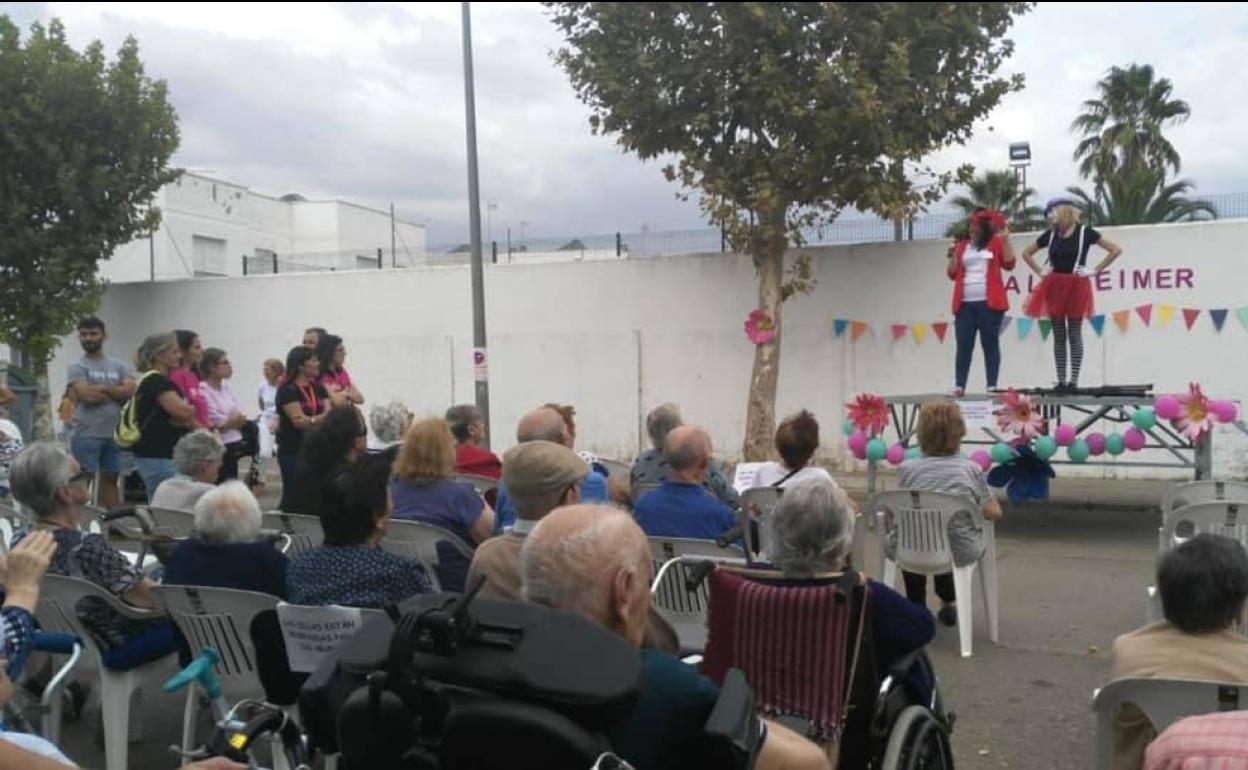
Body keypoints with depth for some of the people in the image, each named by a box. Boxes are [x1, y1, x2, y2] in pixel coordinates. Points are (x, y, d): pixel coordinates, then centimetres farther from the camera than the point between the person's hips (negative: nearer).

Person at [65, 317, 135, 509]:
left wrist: (101, 388, -12)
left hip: (114, 434, 5)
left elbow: (130, 390, -6)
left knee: (111, 478, 13)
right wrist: (116, 393, -4)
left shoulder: (119, 366, 11)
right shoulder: (77, 367, -2)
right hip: (86, 434, -4)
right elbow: (87, 395, -16)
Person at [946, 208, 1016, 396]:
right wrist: (953, 256, -3)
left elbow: (1009, 264, -4)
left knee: (990, 344, -1)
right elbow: (952, 274, 13)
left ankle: (992, 386, 0)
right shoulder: (961, 246, 15)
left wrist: (1005, 239, -7)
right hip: (965, 303, 2)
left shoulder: (995, 242, 7)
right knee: (964, 345, 0)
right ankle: (959, 386, 0)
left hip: (989, 302, -2)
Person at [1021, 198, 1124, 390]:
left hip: (1076, 286, -4)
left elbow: (1116, 250, -3)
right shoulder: (1050, 235, 8)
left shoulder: (1084, 232, -3)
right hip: (1054, 287, 4)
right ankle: (1061, 381, 7)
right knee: (1058, 336, 4)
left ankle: (1074, 380, 1)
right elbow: (1026, 253, 20)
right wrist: (1040, 272, 9)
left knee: (1074, 335, -2)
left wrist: (1095, 270, -5)